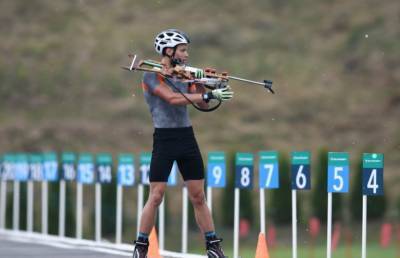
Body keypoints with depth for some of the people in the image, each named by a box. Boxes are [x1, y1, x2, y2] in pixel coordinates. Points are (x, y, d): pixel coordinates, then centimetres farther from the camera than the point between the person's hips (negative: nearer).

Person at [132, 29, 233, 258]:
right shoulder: (152, 76, -8)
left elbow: (202, 104, 7)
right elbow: (173, 98, -23)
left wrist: (199, 81, -10)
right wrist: (210, 95, -28)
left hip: (187, 138, 5)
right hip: (164, 139, -5)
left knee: (198, 196, 6)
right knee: (156, 196, -5)